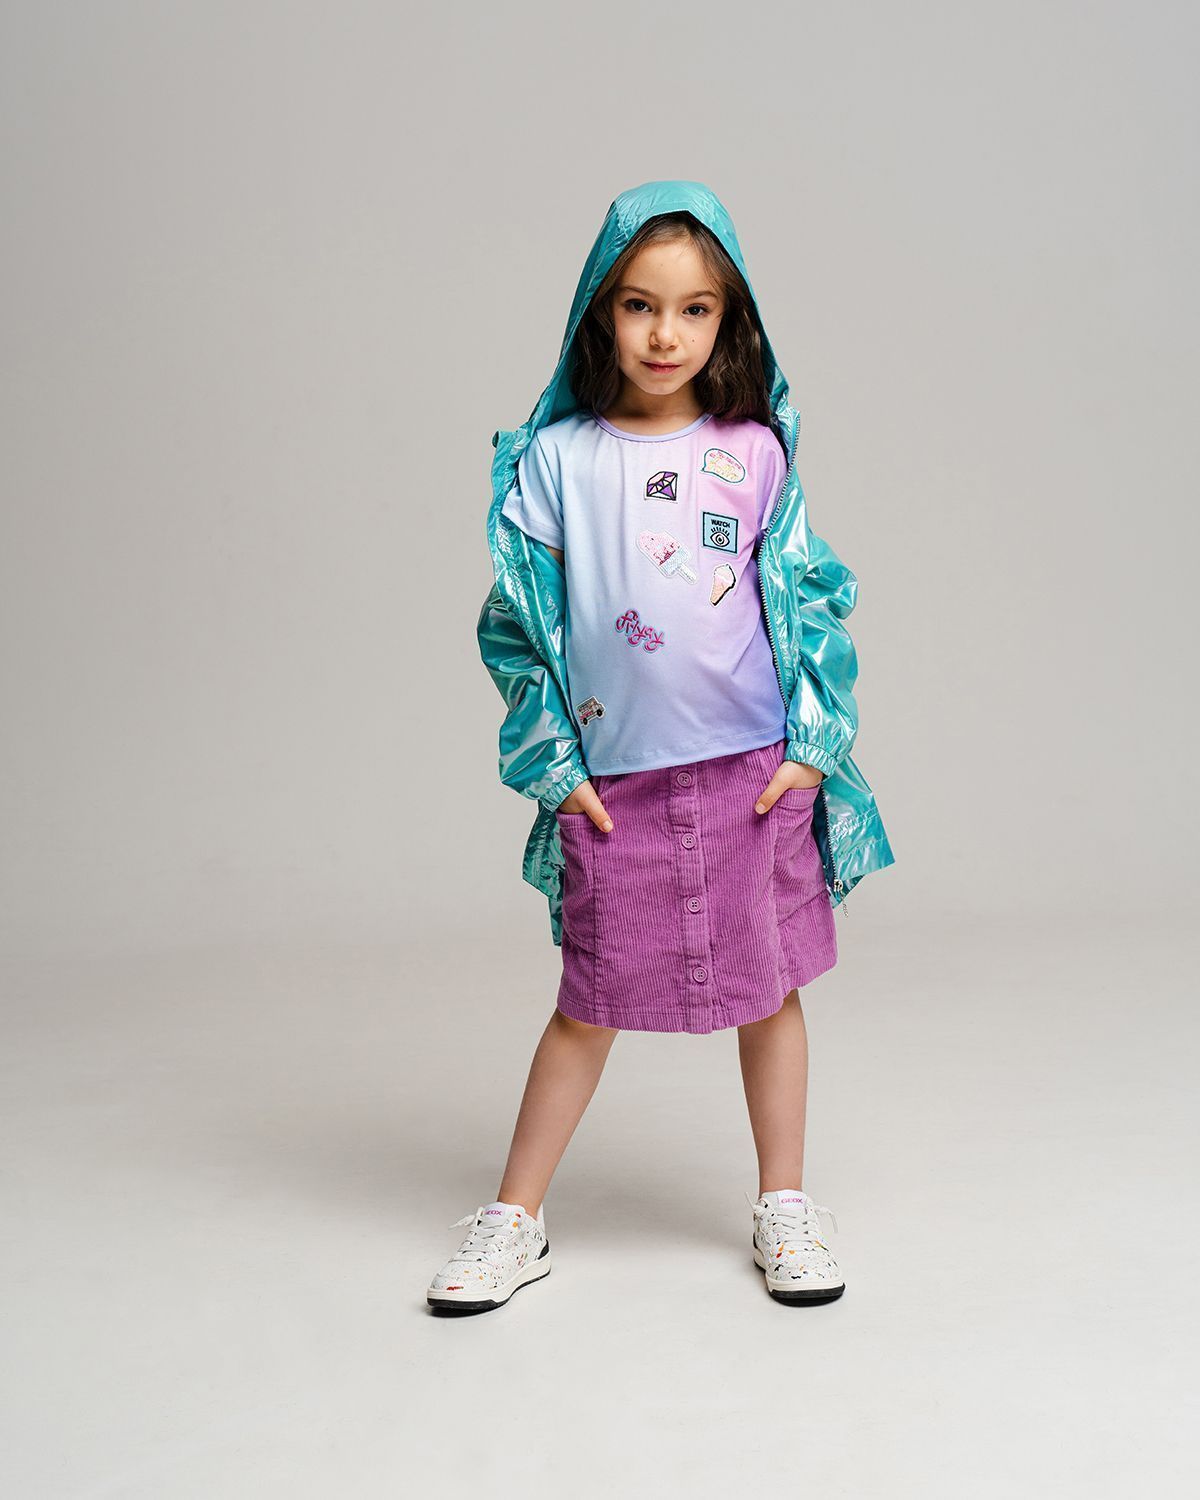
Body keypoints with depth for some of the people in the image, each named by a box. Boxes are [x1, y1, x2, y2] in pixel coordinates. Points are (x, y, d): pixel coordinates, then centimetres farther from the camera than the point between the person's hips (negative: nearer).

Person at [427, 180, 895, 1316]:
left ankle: (784, 1208, 27)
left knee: (768, 987, 10)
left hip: (753, 770, 1)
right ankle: (515, 1221, 22)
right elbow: (516, 622, 2)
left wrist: (815, 742, -2)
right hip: (614, 783, 0)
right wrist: (551, 764, -2)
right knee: (589, 1002, 8)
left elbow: (808, 601, 5)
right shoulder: (556, 460, 0)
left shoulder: (755, 454, 2)